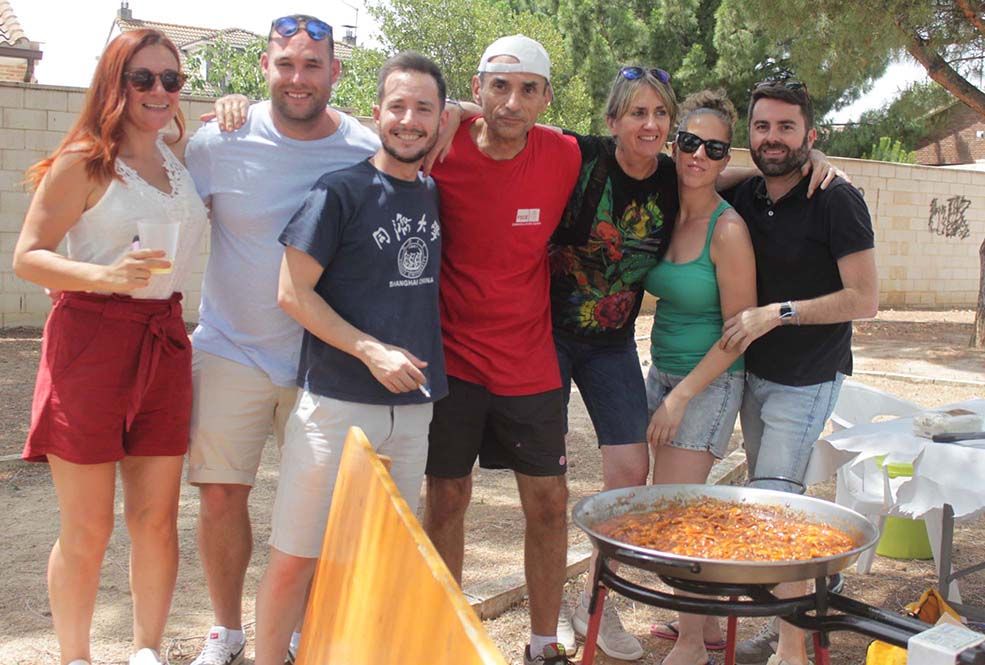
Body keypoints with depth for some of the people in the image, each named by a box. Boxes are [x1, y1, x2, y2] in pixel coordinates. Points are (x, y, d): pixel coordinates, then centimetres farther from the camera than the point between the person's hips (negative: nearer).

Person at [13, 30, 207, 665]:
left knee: (157, 518, 9)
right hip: (91, 342, -5)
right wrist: (106, 276, -25)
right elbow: (27, 257, -8)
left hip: (165, 340, 5)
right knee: (88, 530, 3)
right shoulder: (84, 161, -5)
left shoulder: (180, 155, 12)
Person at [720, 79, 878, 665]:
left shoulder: (836, 201, -13)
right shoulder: (743, 199, 5)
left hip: (806, 381, -7)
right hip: (753, 374, 7)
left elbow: (864, 299, -16)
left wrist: (778, 313, -20)